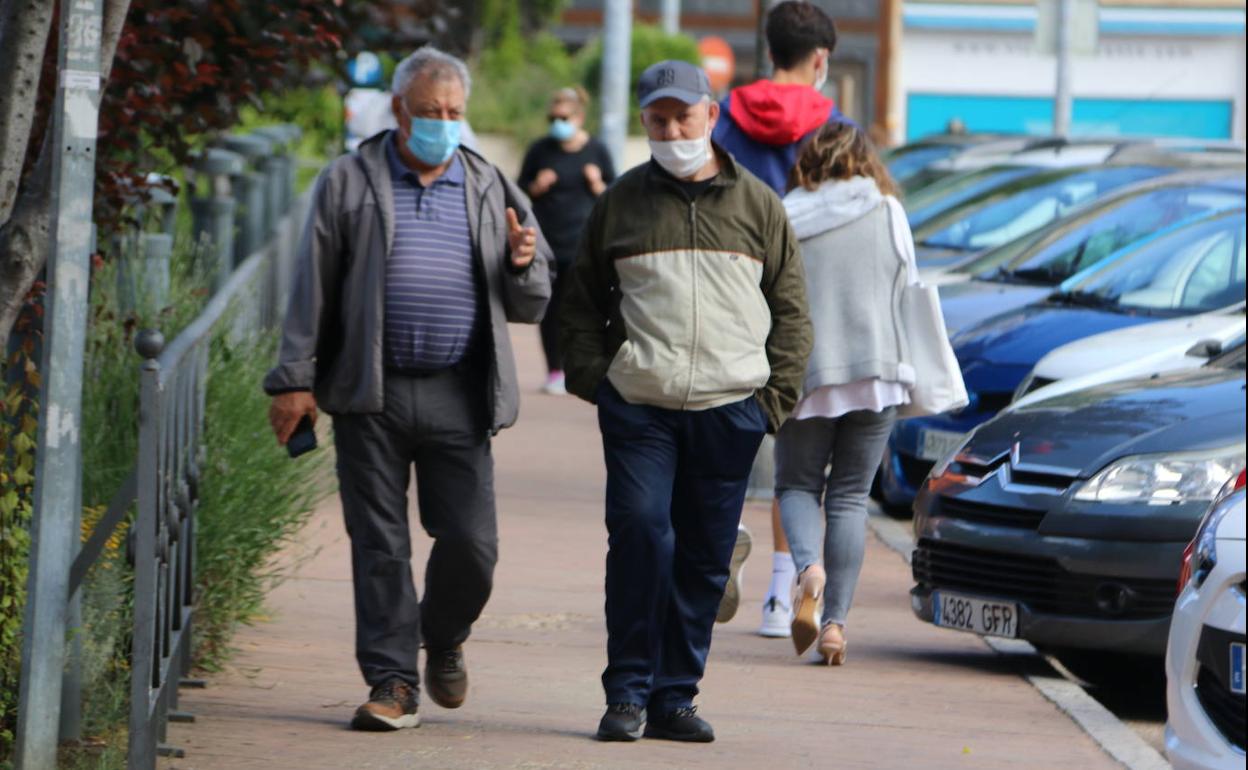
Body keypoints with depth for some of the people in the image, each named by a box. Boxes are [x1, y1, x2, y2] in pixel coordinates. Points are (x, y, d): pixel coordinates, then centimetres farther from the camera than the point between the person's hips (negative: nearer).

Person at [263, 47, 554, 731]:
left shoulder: (490, 192, 12)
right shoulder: (349, 184, 6)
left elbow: (530, 307, 15)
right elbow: (312, 290, 5)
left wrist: (523, 265, -7)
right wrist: (295, 380, 0)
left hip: (457, 397, 1)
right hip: (370, 394, -1)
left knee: (471, 541, -3)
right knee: (379, 544, -1)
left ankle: (443, 641, 25)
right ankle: (392, 681, 6)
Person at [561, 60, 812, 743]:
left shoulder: (757, 206, 10)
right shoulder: (620, 204, 9)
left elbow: (791, 310, 13)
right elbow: (582, 303, 15)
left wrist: (776, 396, 3)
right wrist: (593, 378, 1)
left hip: (729, 410, 1)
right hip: (638, 409, -1)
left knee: (705, 558, 2)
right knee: (639, 534, -15)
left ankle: (674, 696, 10)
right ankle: (628, 692, -8)